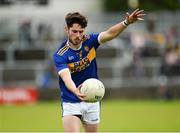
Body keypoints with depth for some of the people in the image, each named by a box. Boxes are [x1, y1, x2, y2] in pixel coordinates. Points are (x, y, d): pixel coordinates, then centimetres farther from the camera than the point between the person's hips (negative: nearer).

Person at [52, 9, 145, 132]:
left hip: (92, 103, 4)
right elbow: (67, 78, -32)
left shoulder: (89, 41, -7)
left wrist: (126, 22, -41)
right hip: (70, 103, -4)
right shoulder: (60, 55, -17)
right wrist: (76, 91, -53)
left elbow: (109, 34, -23)